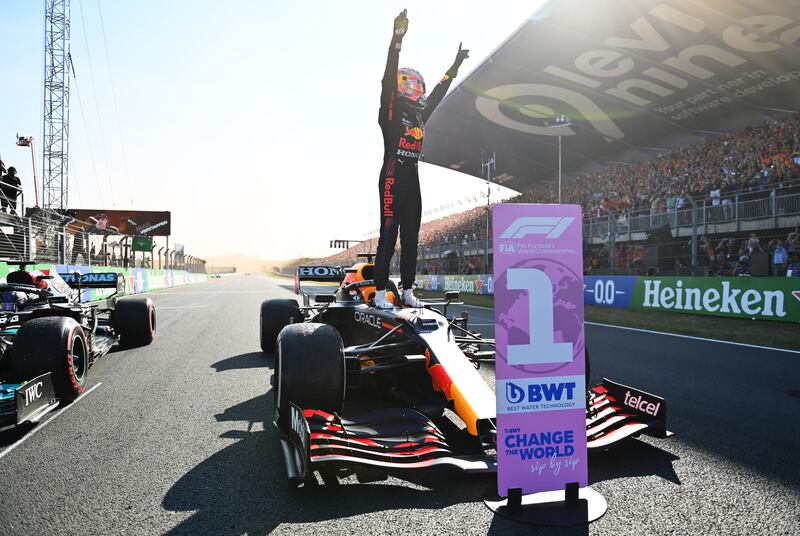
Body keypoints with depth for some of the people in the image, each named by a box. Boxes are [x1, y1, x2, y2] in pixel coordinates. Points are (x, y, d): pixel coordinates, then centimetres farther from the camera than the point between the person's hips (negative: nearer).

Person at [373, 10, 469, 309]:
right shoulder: (391, 111, 0)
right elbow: (389, 79, -12)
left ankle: (407, 291, 13)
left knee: (411, 238, 7)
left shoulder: (419, 115, 20)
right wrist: (397, 39, -20)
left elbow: (438, 92, 31)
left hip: (413, 180, 8)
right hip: (393, 178, -7)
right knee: (388, 236, -9)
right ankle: (380, 293, -6)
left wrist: (455, 66, 37)